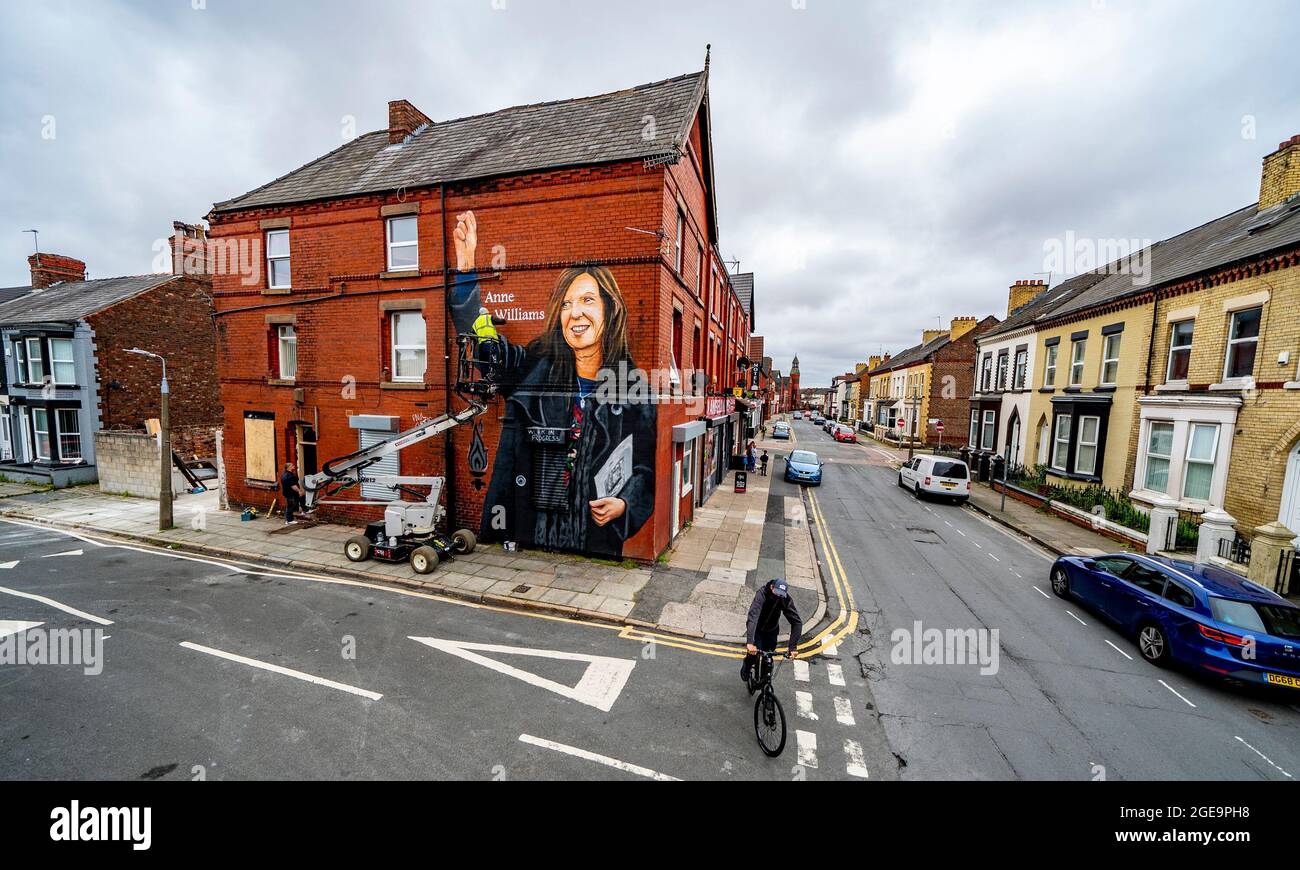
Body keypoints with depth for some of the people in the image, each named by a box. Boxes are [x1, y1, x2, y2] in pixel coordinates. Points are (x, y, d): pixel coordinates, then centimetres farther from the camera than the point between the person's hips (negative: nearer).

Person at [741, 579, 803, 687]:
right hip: (756, 629, -3)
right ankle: (746, 667, 17)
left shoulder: (787, 599, -25)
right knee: (754, 652, -16)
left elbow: (797, 622, -24)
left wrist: (792, 647, -31)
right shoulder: (762, 594, -36)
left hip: (771, 630, 3)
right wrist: (750, 642, -57)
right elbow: (753, 617, -47)